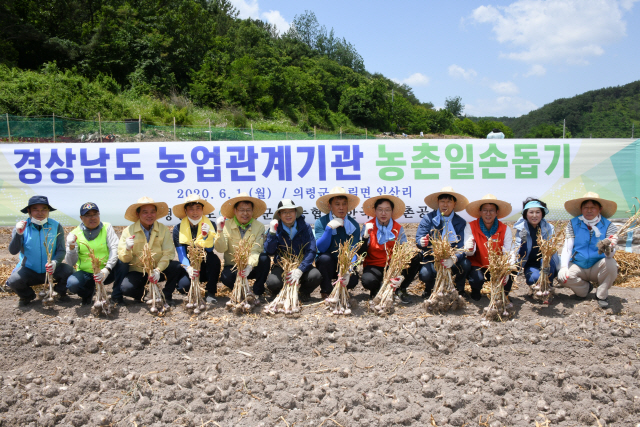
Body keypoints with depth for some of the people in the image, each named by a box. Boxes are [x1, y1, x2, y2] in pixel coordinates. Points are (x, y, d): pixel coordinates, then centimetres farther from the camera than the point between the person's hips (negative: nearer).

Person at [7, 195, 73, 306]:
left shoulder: (56, 226, -6)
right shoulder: (22, 226, -6)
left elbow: (61, 250, -7)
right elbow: (13, 251, -14)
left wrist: (55, 262, -28)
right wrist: (18, 234, -31)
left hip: (50, 271, 0)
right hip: (29, 271, 0)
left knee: (68, 271, -27)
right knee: (13, 280, -29)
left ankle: (61, 292, 8)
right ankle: (27, 295, 9)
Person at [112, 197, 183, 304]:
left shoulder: (163, 229, -3)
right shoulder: (128, 231, -5)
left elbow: (168, 253, -11)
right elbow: (123, 259, -9)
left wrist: (158, 270, -26)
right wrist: (127, 249, -32)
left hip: (158, 268, 1)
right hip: (137, 270, -1)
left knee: (177, 267, -26)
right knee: (126, 288, -29)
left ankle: (167, 295, 0)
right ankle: (140, 293, 9)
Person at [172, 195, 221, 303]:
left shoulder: (210, 226, -5)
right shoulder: (178, 229, -4)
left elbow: (209, 250, -14)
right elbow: (181, 254, -11)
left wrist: (205, 236, -32)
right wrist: (189, 268, -30)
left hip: (205, 268, 0)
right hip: (188, 267, 0)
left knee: (214, 258, -32)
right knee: (184, 286, -30)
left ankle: (210, 292, -16)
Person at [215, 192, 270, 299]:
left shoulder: (259, 226, -5)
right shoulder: (227, 225, -4)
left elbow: (256, 250, -16)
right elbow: (220, 249, -12)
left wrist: (250, 266, -34)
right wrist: (220, 231, -27)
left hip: (252, 267, 1)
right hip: (232, 268, 0)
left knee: (265, 258, -29)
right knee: (226, 277, -33)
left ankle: (257, 293, -12)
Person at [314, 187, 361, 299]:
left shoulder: (354, 225, -6)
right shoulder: (321, 222, -10)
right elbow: (321, 248, -20)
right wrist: (329, 228, -32)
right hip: (327, 264, -1)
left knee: (352, 281, -28)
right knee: (325, 258, -34)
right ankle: (326, 292, -10)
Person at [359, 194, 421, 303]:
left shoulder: (399, 229, 1)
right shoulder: (367, 227, -4)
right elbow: (361, 254, -8)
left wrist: (402, 276, -25)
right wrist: (366, 236, -25)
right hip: (374, 266, -3)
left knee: (416, 257, -22)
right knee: (368, 281, -38)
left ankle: (401, 289, -4)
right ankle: (378, 289, 1)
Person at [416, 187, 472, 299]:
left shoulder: (461, 222, -1)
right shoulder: (428, 219, -1)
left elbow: (462, 247, -13)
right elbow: (418, 239, -8)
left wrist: (453, 259, -35)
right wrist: (421, 242, -35)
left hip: (453, 261, 1)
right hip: (431, 260, -1)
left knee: (466, 265, -30)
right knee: (424, 273, -33)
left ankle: (459, 290, 4)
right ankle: (429, 288, 8)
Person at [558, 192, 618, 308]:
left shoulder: (608, 226, -6)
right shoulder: (573, 224, -3)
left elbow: (611, 254, -17)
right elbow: (567, 248, -8)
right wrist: (564, 267, -26)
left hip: (597, 268, -1)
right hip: (578, 267, 1)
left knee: (611, 263, -32)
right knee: (562, 277, -28)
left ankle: (601, 295, -5)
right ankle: (585, 288, 8)